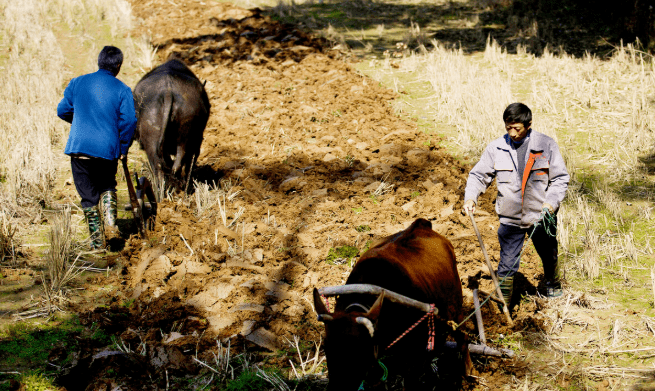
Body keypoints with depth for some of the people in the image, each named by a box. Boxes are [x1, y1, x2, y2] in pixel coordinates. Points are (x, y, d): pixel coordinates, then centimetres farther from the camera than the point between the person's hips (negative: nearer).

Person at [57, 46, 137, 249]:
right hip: (108, 148, 0)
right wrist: (123, 148, 6)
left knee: (88, 194, 10)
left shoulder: (77, 83, 3)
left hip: (79, 147, 1)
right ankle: (110, 216, 1)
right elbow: (129, 121, -7)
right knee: (107, 184, 25)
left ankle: (97, 241, 10)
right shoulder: (123, 90, -3)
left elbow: (62, 111, 10)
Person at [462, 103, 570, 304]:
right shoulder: (496, 148, -6)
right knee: (507, 264, -2)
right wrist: (470, 197, -16)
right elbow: (478, 175, 3)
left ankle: (553, 288, 50)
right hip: (510, 218, -1)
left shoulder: (547, 145, -8)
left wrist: (551, 201, -18)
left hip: (541, 217, 1)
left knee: (550, 257, 23)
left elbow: (560, 178, -2)